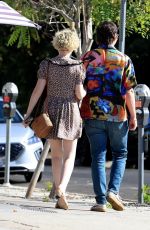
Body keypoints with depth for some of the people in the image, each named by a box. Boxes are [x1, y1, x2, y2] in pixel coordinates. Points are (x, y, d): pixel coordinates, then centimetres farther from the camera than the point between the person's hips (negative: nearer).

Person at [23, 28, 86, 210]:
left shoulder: (47, 64, -1)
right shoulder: (78, 67, -5)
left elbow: (38, 90, -7)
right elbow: (79, 94, -8)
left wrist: (28, 113, -3)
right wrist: (85, 93, 16)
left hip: (51, 110, 2)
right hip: (71, 111, -2)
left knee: (56, 155, 13)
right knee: (69, 156, 3)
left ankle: (59, 196, 11)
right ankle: (62, 188, -21)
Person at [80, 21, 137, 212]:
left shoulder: (87, 58, 2)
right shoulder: (124, 60, -2)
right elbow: (128, 91, -4)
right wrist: (133, 116, 3)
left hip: (92, 115, 1)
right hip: (118, 116, -1)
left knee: (98, 157, 4)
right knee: (120, 154, 15)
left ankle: (101, 200, 0)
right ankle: (113, 190, -4)